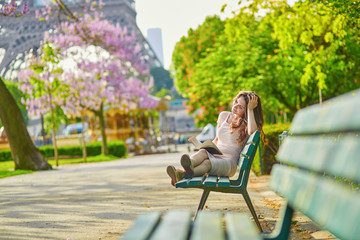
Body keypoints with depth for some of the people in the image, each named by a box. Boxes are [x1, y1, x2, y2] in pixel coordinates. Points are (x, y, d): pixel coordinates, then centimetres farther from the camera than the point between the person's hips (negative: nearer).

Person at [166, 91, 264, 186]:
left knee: (207, 163, -37)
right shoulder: (224, 115, 19)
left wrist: (250, 109, -16)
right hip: (214, 155, 4)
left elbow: (252, 131, -23)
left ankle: (182, 174, -65)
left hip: (229, 162, -4)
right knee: (203, 152, -33)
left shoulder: (246, 124, 3)